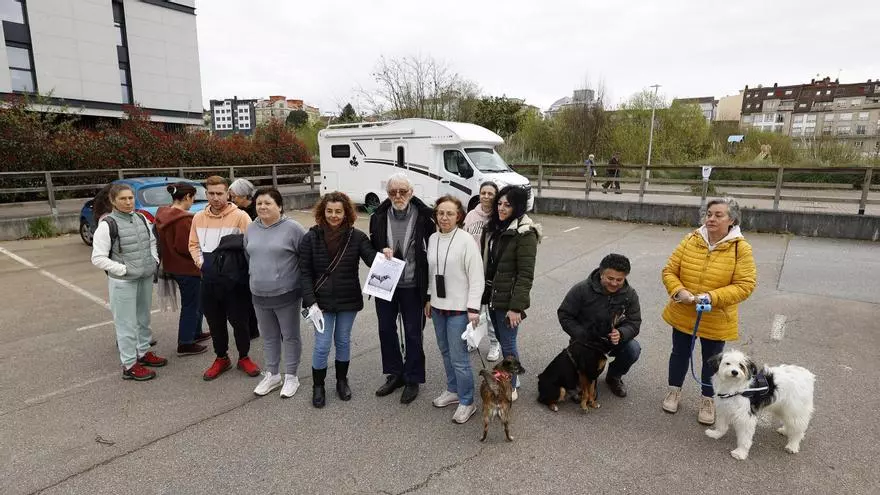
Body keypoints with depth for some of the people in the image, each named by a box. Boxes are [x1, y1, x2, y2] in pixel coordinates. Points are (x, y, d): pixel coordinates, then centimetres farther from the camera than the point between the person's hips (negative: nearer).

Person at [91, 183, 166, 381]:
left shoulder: (141, 219, 6)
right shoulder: (107, 224, -12)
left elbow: (152, 242, 20)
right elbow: (98, 258, -13)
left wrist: (154, 260, 6)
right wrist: (123, 269, -17)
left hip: (146, 278, 6)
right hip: (122, 282, -6)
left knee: (144, 318, 18)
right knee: (127, 323, 1)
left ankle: (143, 352, 35)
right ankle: (129, 366, 12)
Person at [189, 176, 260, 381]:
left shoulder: (240, 216, -11)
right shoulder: (199, 218, 5)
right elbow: (193, 244, 15)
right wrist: (200, 262, 0)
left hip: (235, 279, -4)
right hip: (209, 280, 4)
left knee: (239, 321, 6)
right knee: (215, 322, 15)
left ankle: (244, 357, 25)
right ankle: (221, 358, 32)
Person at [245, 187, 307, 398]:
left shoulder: (292, 228, -13)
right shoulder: (251, 228, 5)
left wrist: (302, 281, -5)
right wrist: (256, 275, 15)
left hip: (286, 294, -5)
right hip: (259, 295, 5)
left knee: (290, 336, 9)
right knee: (269, 337, 18)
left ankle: (291, 377, 25)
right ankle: (272, 375, 34)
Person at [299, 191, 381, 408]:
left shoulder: (356, 237, -5)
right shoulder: (311, 237, -6)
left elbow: (372, 258, -14)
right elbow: (305, 271, -5)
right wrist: (310, 301, -13)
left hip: (348, 301, 1)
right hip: (322, 301, -1)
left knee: (343, 341, 16)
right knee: (322, 345, 2)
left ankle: (342, 381, 36)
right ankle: (318, 386, 25)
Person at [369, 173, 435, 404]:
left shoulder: (424, 216, -10)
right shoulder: (379, 217, -1)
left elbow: (432, 249, -5)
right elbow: (371, 248, 10)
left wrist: (428, 286, -8)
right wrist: (381, 253, -14)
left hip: (412, 286, -3)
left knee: (413, 333, 8)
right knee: (386, 329, 14)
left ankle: (412, 380, 27)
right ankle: (395, 374, 35)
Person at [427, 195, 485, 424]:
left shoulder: (466, 241, -13)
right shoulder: (433, 238, 4)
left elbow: (476, 278, -13)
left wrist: (473, 308, -17)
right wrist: (429, 299, 15)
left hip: (459, 308, -6)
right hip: (437, 306, 6)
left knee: (458, 357, -3)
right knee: (445, 351, 18)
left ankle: (467, 402, 15)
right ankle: (453, 390, 37)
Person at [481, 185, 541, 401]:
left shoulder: (525, 234, -16)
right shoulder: (493, 227, 7)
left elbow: (525, 275, -18)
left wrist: (516, 307, -20)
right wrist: (483, 293, 12)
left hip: (508, 300, -7)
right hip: (492, 296, 7)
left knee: (507, 344, 5)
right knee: (502, 341, 19)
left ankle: (511, 388, 24)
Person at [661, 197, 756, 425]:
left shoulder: (740, 248, -13)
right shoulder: (690, 240, -7)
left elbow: (745, 285, -15)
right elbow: (669, 271, -4)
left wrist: (713, 297, -26)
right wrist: (678, 291, -22)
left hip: (716, 319, -2)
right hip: (683, 314, 2)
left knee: (711, 361, 16)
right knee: (680, 353, 18)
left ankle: (707, 400, 37)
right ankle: (674, 391, 39)